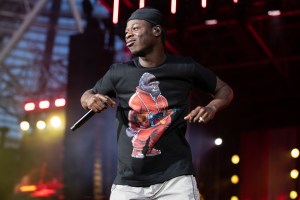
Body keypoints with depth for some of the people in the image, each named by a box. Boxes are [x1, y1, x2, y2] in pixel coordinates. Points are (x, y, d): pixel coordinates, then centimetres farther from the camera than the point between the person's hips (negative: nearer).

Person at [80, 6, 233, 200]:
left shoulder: (185, 68, 0)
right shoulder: (119, 73, 4)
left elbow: (224, 90, 13)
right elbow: (88, 95, 20)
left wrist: (212, 108, -8)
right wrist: (90, 99, -4)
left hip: (175, 178, -2)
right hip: (127, 183, 3)